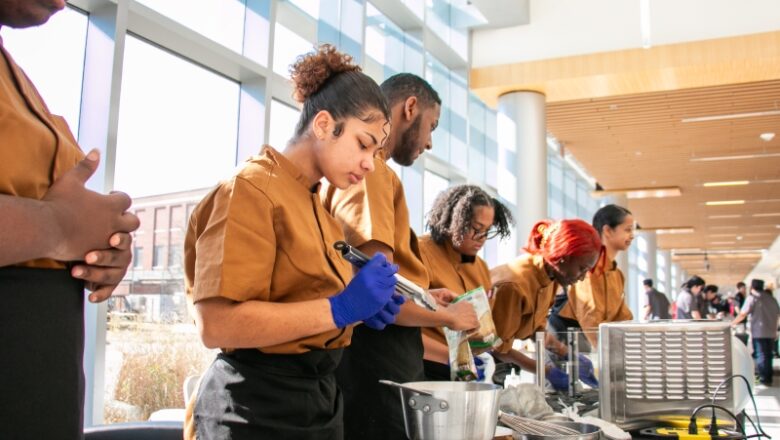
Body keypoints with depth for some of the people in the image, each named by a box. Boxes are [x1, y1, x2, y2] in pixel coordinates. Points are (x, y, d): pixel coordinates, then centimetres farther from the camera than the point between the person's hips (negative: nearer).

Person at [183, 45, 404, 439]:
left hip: (318, 395, 9)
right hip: (258, 405, -9)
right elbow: (216, 324, -25)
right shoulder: (252, 189, -15)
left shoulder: (315, 203, 13)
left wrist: (361, 308, 3)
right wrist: (341, 308, -27)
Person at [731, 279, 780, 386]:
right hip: (771, 332, 6)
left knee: (761, 355, -1)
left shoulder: (752, 298, -7)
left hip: (759, 332, -6)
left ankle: (764, 379, -3)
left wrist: (733, 323, -2)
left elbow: (743, 314, -14)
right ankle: (769, 378, 19)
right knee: (768, 355, 14)